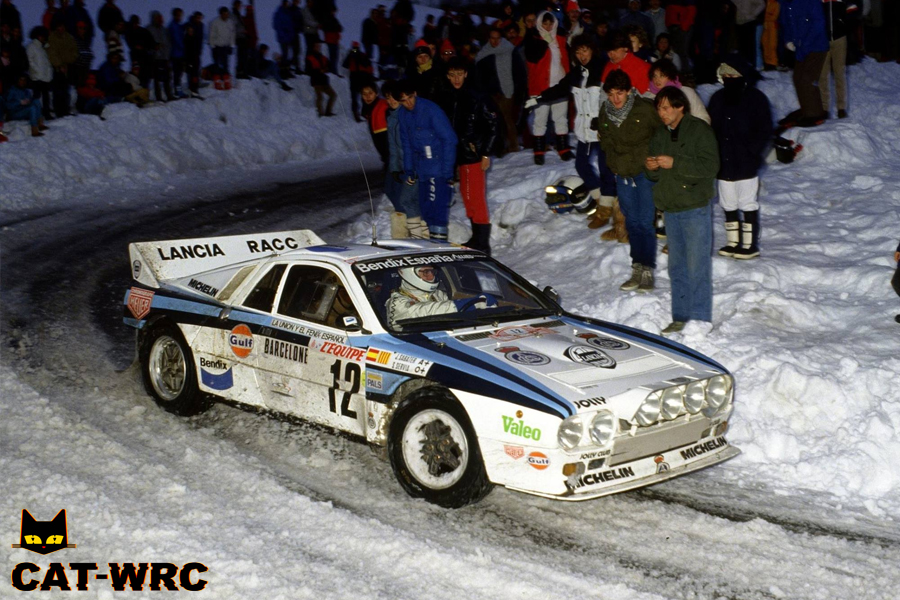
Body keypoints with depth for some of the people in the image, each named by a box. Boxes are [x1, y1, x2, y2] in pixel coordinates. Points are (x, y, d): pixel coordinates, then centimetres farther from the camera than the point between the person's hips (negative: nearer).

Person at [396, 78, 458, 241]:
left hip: (439, 167, -7)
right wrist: (409, 169, 13)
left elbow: (449, 139, -13)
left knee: (438, 204, -11)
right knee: (425, 206, 8)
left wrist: (447, 169, -16)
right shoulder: (403, 113, 6)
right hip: (422, 169, 7)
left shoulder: (430, 109, -14)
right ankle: (433, 240, 17)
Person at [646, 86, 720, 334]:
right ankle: (681, 317, 20)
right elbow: (655, 175, 18)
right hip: (670, 209, 7)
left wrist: (674, 163, -22)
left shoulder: (700, 130, -7)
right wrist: (651, 168, -6)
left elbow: (710, 166, -17)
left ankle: (700, 320, -1)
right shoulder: (659, 135, 13)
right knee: (677, 267, 12)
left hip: (695, 208, -7)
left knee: (697, 266, -6)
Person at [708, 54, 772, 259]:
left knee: (749, 205, 0)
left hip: (746, 165, -5)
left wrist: (751, 152, -13)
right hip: (723, 164, 5)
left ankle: (750, 245, 6)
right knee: (729, 206, 11)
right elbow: (711, 129, 14)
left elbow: (765, 132, -3)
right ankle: (733, 242, 22)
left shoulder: (755, 98, -4)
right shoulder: (718, 99, 11)